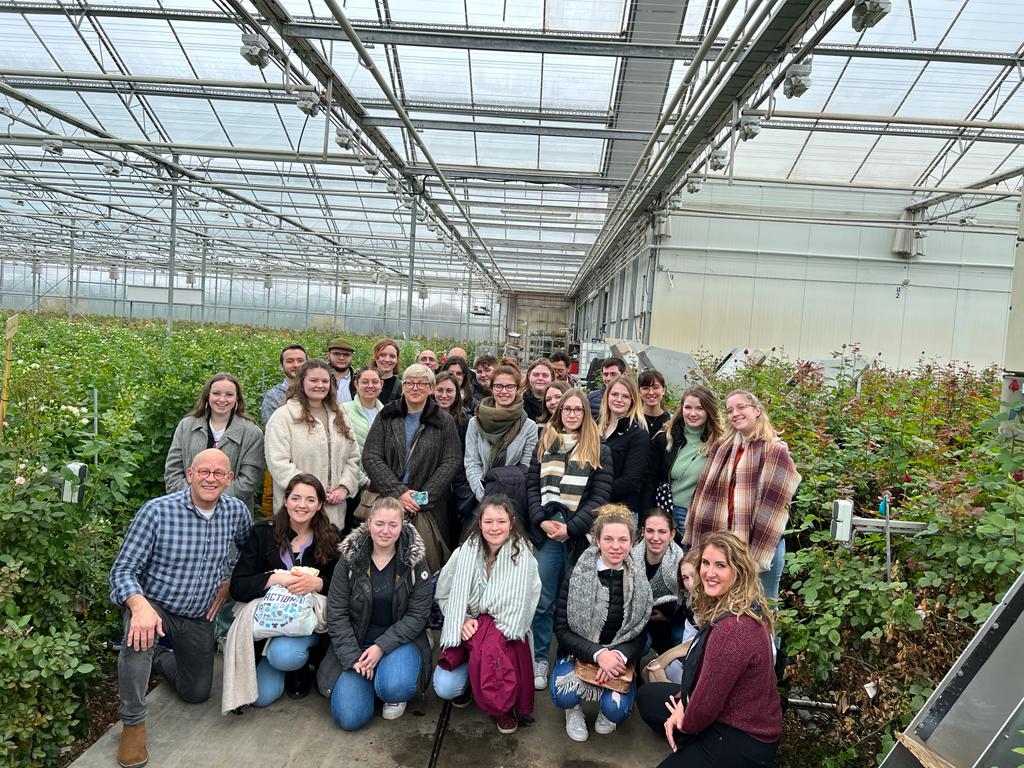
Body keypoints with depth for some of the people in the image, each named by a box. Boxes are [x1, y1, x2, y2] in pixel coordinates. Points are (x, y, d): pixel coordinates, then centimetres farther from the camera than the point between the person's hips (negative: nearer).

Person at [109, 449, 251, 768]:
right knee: (141, 635, -38)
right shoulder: (157, 511, -22)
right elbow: (122, 570, -21)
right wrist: (140, 606, -39)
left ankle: (160, 657, 41)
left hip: (199, 617, 4)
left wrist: (228, 581, 0)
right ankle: (133, 724, -17)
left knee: (197, 693, 12)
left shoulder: (237, 512, -9)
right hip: (153, 605, -4)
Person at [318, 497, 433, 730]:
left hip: (399, 639, -1)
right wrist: (354, 657, -16)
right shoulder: (349, 558, -6)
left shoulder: (415, 561, -8)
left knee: (395, 687, -32)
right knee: (349, 718, -14)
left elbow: (417, 615, -9)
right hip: (355, 643, 1)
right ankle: (369, 678, 17)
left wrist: (382, 647, -20)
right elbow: (336, 614, -6)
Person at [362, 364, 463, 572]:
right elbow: (370, 458, 1)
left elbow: (452, 462, 0)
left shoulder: (445, 422, 7)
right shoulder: (386, 418, 9)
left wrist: (424, 498, -10)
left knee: (424, 556, -8)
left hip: (428, 508, -1)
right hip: (387, 502, 1)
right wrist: (398, 492, -11)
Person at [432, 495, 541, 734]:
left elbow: (523, 603, -10)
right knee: (444, 688, -20)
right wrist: (463, 621, -11)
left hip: (504, 632, -2)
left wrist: (486, 627, -18)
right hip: (467, 630, 2)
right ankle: (466, 679, 19)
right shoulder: (466, 552, -3)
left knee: (490, 646, -38)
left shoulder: (522, 556, -8)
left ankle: (503, 707, -9)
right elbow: (444, 594, 5)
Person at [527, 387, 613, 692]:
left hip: (580, 534, -1)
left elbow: (600, 495, -2)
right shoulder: (545, 443, 13)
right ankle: (539, 659, 16)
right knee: (543, 600, 3)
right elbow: (532, 485, 8)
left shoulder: (599, 450, 6)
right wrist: (542, 520, -7)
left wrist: (571, 527, -11)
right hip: (546, 530, 1)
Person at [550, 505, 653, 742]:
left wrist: (618, 656, -22)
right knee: (564, 695, -29)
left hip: (619, 658, 1)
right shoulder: (576, 577, -9)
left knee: (616, 710, -24)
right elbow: (562, 630, -10)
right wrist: (597, 653, -25)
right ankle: (574, 710, 9)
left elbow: (640, 635, 0)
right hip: (578, 653, -1)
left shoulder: (640, 582, -4)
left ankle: (605, 708, 14)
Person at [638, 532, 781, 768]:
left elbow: (710, 697, -25)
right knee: (647, 696, 17)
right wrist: (684, 705, -3)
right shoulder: (724, 607, 0)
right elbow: (705, 674, 9)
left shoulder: (735, 628, -32)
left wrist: (687, 722, -6)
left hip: (745, 741, -10)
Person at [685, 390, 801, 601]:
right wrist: (696, 539, 4)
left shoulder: (775, 451, -6)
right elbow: (706, 494, 9)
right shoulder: (721, 448, 12)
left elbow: (774, 505, -12)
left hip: (761, 546, -5)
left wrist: (758, 552, -17)